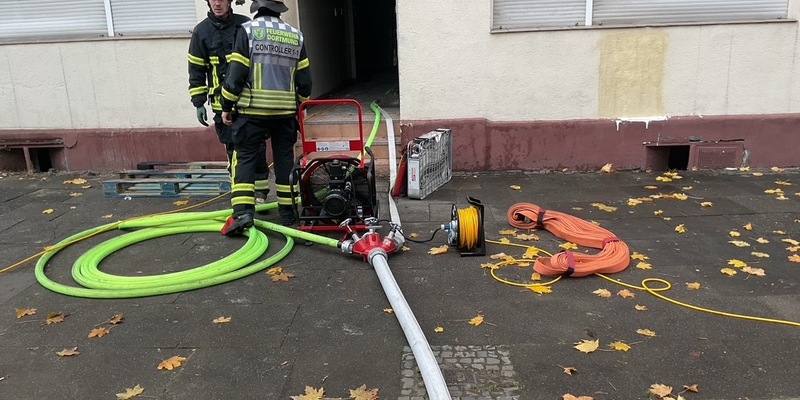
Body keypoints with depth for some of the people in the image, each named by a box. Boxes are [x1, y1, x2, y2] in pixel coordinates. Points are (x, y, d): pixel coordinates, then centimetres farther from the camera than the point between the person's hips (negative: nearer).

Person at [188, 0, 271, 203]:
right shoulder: (201, 31, 3)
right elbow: (196, 70, 6)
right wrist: (199, 102, 2)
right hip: (223, 104, 0)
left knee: (257, 149, 2)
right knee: (234, 150, 3)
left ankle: (260, 193, 14)